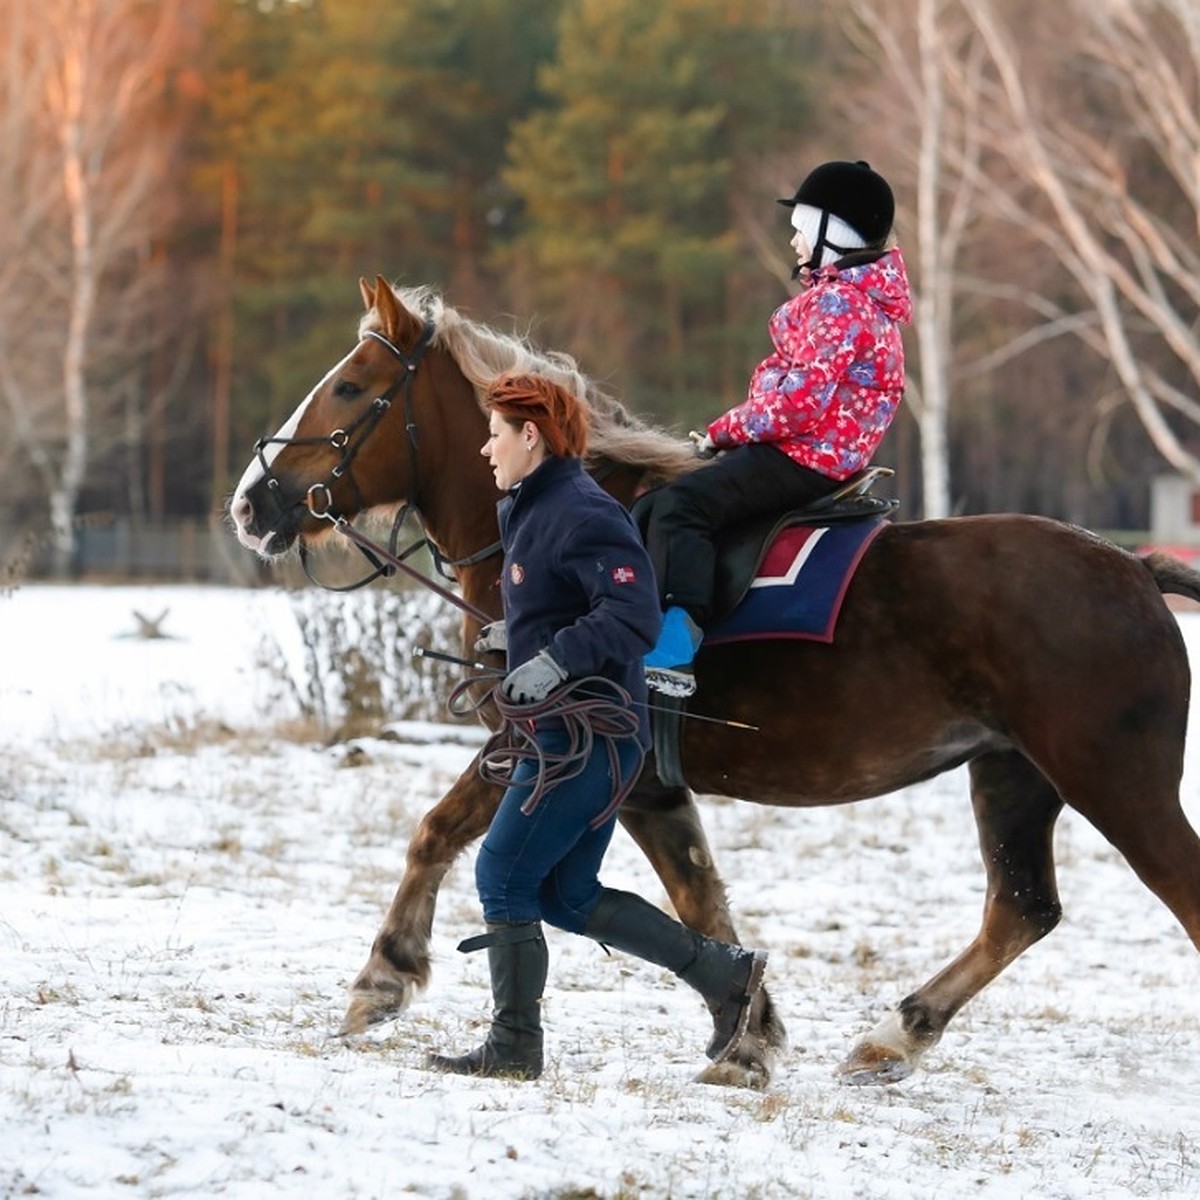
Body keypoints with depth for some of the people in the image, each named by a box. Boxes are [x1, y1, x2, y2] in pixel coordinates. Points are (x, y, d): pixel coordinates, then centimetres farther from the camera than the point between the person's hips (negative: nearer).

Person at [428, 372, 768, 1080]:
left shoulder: (580, 514, -17)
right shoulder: (537, 512, 17)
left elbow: (634, 615, -26)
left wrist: (554, 659, -28)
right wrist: (519, 635, 16)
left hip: (587, 736, -11)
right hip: (572, 731, 11)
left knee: (504, 875, -6)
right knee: (568, 896, 13)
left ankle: (515, 1048, 1)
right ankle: (725, 973, 16)